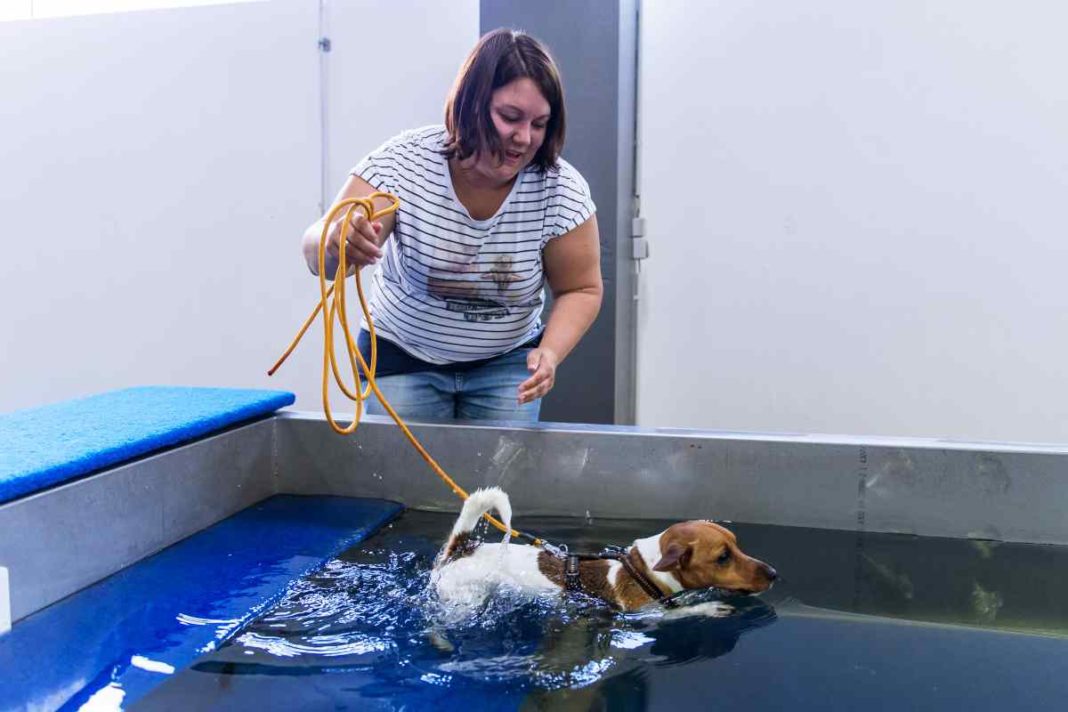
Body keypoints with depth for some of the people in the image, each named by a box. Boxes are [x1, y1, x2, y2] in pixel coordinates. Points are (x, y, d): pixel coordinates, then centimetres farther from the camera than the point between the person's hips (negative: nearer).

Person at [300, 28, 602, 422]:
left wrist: (551, 352, -26)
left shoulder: (562, 190, -17)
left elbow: (582, 289, -7)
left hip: (506, 363, 1)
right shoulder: (404, 162, -20)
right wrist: (335, 242, -51)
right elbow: (318, 254, -26)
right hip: (403, 359, -1)